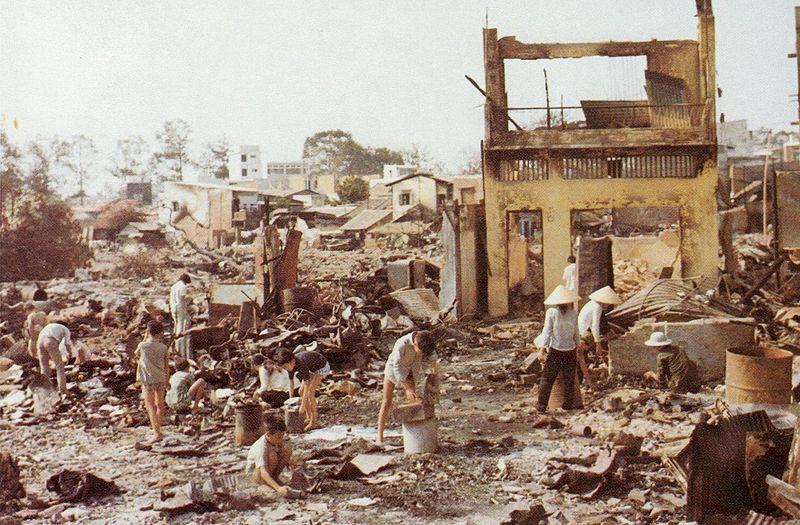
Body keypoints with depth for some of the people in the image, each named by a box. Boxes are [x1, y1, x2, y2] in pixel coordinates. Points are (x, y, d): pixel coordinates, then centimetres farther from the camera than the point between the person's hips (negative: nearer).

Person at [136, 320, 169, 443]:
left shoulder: (143, 345, -9)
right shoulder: (164, 347, -3)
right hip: (160, 379, 3)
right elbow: (167, 366, 5)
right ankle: (158, 431, 31)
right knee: (160, 404, 18)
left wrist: (145, 338, 14)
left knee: (150, 405, -5)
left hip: (148, 379, -3)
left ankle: (157, 433, -17)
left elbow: (136, 353, 15)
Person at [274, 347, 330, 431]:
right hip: (312, 368, 8)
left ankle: (313, 422, -7)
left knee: (310, 393, -16)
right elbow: (291, 383, -6)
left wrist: (303, 406, -35)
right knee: (301, 391, 4)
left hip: (321, 367, -8)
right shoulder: (291, 364, -18)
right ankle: (308, 418, 14)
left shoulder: (302, 364, -39)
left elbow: (306, 386, -37)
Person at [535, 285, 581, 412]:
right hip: (570, 351, 2)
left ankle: (542, 405, 5)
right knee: (569, 380, 14)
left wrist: (539, 342, 4)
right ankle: (568, 405, 18)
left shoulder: (551, 312, -10)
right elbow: (576, 334, 6)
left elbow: (547, 333, -9)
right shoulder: (573, 314, -3)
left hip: (555, 351, -2)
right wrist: (577, 346, 20)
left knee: (547, 379, 6)